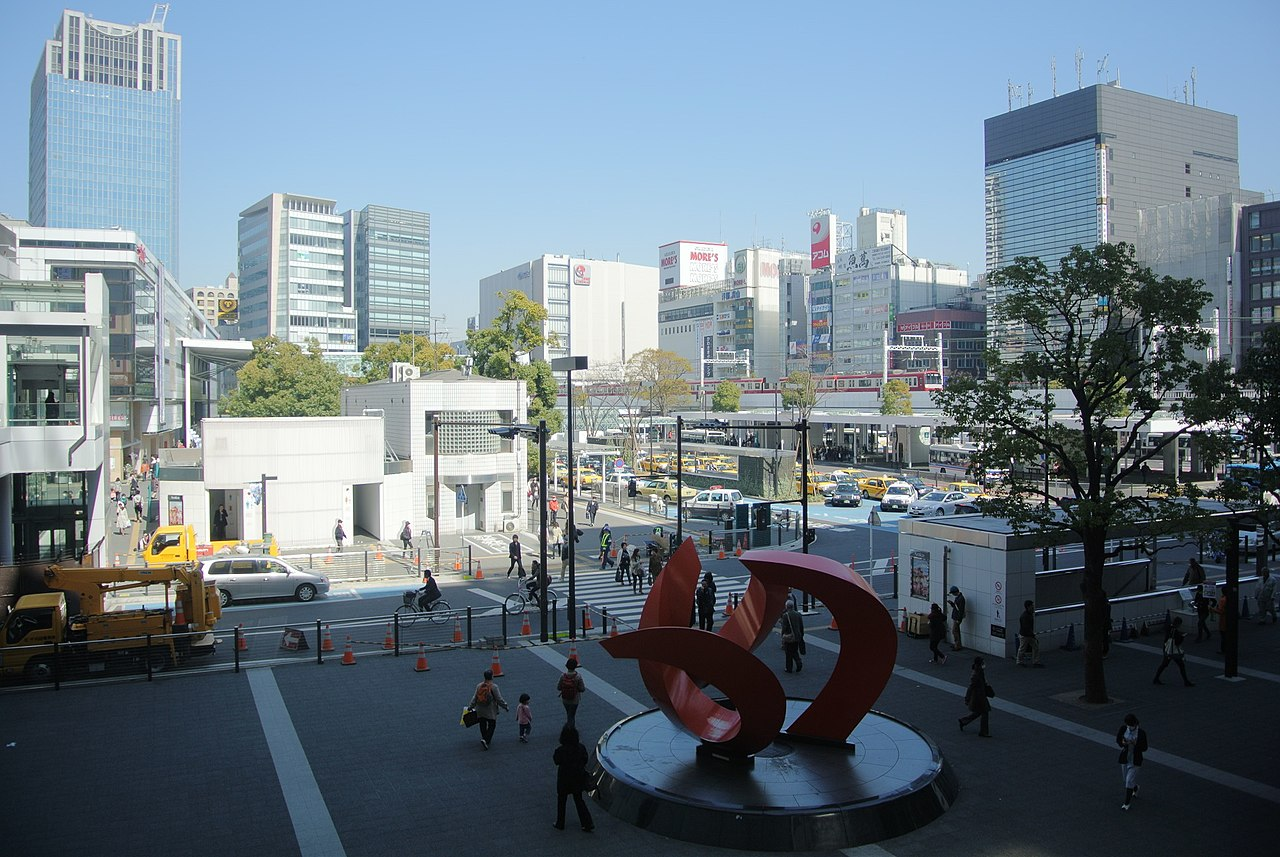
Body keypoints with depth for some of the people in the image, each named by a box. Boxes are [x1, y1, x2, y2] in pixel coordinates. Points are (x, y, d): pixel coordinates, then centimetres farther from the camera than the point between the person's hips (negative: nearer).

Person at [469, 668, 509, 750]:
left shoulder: (479, 686, 1)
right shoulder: (494, 687, -15)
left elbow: (474, 698, 6)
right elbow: (499, 699, -13)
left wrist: (471, 707, 17)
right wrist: (505, 707, -2)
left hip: (480, 710, 5)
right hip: (490, 711, -5)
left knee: (483, 725, 15)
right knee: (492, 725, 3)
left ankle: (486, 740, 23)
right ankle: (485, 740, -13)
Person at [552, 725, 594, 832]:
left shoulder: (561, 750, -24)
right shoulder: (581, 747, -10)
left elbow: (556, 761, -8)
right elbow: (585, 761, -1)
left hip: (565, 780, -4)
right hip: (578, 779, 4)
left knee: (561, 801, 17)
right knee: (579, 800, 18)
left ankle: (560, 824, 29)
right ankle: (588, 824, 14)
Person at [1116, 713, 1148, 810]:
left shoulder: (1141, 732, -17)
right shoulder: (1123, 728, -10)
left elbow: (1144, 748, -10)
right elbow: (1118, 739, 6)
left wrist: (1136, 744, -28)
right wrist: (1123, 743, -16)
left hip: (1135, 760, -4)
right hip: (1124, 758, 4)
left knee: (1129, 781, -4)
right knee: (1127, 779, 20)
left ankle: (1127, 803, 11)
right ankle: (1135, 789, 53)